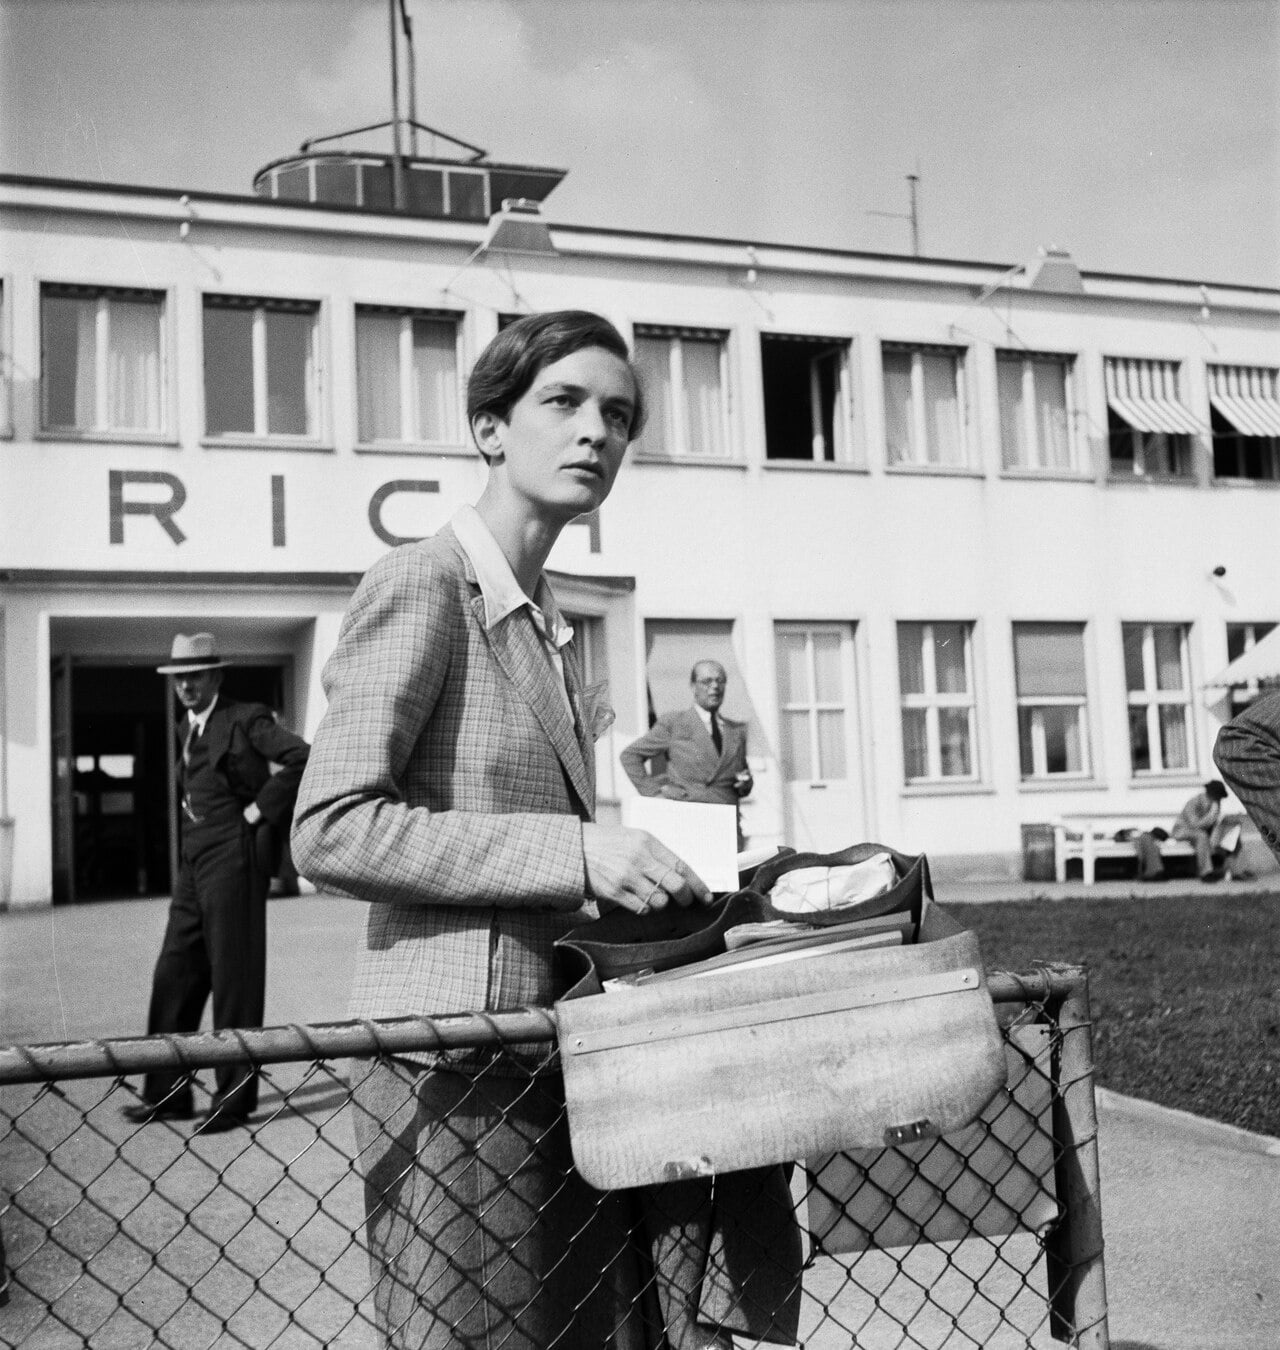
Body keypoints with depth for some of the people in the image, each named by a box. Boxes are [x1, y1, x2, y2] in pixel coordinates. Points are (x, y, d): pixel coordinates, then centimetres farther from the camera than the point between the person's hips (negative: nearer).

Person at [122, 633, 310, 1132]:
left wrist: (262, 809, -15)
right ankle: (168, 1094, 17)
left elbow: (303, 756, -18)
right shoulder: (185, 730, 17)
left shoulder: (246, 719, -6)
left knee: (234, 976, -2)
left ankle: (235, 1097, 7)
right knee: (174, 974, 8)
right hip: (193, 865, 8)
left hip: (233, 859, -8)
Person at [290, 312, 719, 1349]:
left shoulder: (551, 623, 16)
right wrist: (574, 853, -21)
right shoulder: (423, 584, -8)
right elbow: (330, 830, -17)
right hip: (455, 1068, -8)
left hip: (557, 1058, 8)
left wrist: (659, 883, 7)